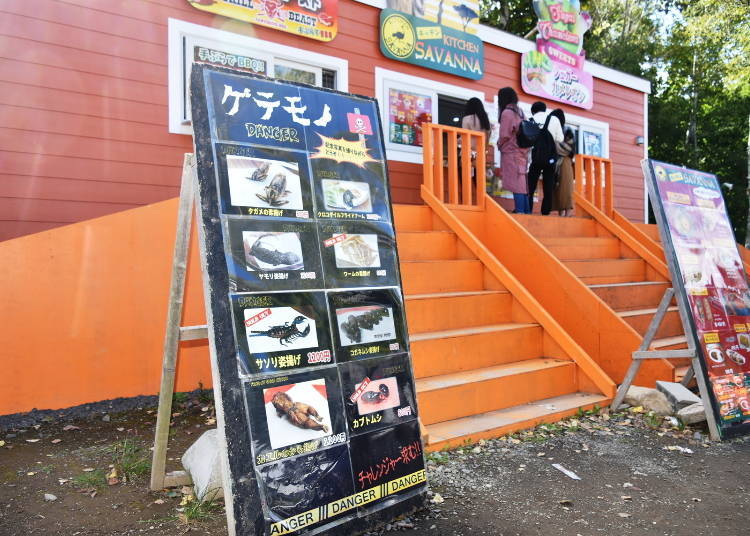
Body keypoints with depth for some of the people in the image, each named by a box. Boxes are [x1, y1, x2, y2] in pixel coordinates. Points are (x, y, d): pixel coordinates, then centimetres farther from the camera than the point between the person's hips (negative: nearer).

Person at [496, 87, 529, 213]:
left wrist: (499, 145, 6)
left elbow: (505, 135, -12)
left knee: (516, 185, -10)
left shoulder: (506, 112, -9)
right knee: (522, 184, 9)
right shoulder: (519, 112, 14)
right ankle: (526, 212, 11)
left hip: (511, 152, -8)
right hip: (522, 152, 8)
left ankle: (520, 212, -14)